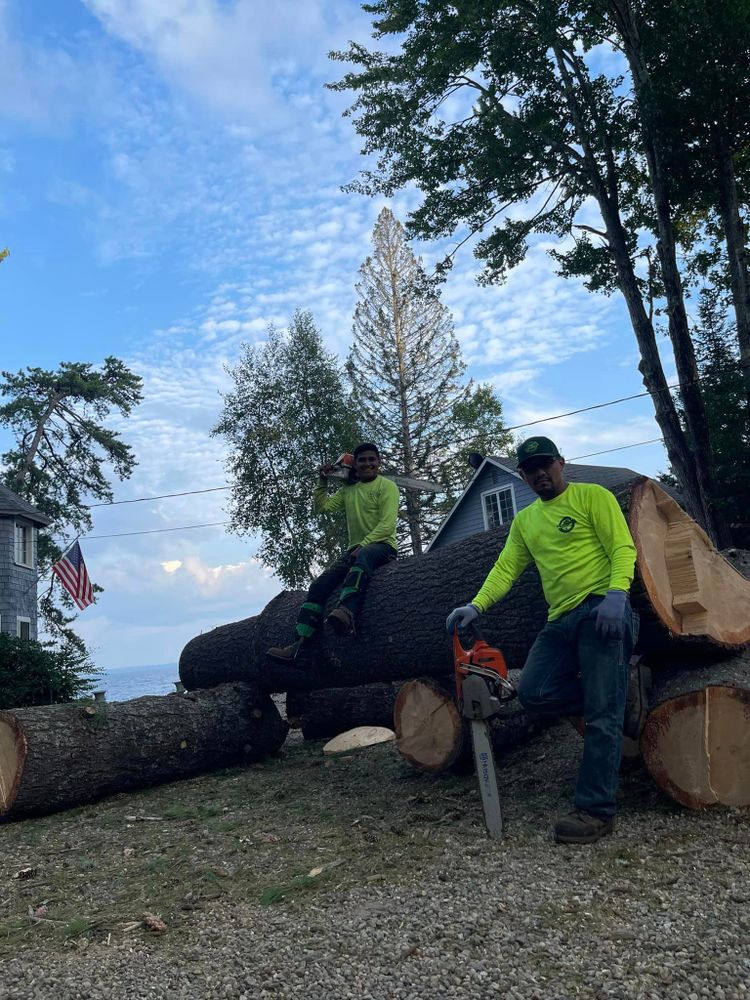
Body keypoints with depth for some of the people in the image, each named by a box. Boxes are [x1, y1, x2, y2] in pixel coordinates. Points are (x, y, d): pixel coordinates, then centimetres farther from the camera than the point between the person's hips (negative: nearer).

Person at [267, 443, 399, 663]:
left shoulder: (387, 487, 0)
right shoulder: (348, 490, 20)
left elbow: (387, 525, -12)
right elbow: (320, 507, 18)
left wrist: (363, 545, -22)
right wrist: (322, 481, 7)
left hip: (382, 546, -6)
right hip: (356, 549, 6)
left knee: (362, 557, -42)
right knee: (320, 584, -14)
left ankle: (347, 612, -67)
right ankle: (299, 643, -21)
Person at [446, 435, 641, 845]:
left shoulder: (592, 496, 3)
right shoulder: (524, 520, 21)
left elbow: (623, 549, -6)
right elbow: (505, 569, 13)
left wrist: (616, 594, -23)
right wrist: (476, 606, -3)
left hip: (601, 611, -6)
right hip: (560, 620, 7)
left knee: (601, 714, -9)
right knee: (533, 693, -8)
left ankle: (596, 810, -2)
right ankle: (614, 695, 13)